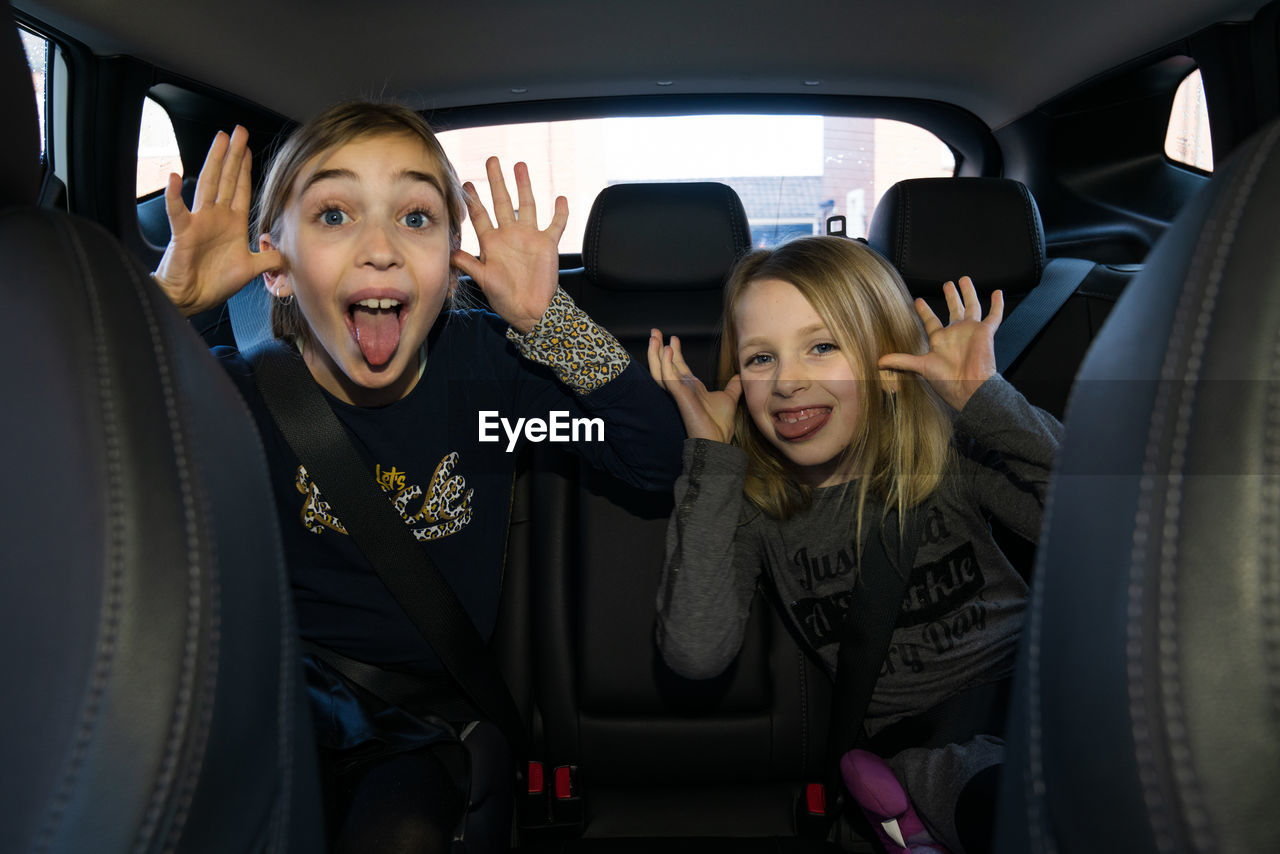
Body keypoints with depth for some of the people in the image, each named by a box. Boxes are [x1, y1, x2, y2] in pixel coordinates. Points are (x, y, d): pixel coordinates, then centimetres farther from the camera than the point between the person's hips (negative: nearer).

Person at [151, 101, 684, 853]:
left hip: (430, 716, 0)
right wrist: (165, 301, -23)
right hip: (287, 699, 1)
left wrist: (548, 320, -23)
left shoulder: (484, 362, -8)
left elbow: (661, 460, -13)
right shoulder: (240, 390, -8)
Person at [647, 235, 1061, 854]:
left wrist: (986, 398, -19)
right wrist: (711, 453, -17)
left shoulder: (949, 450, -3)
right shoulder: (748, 503, -2)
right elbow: (696, 655, -20)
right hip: (928, 749, -2)